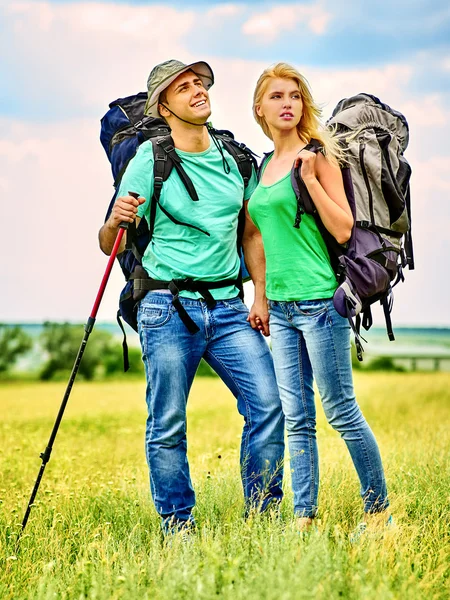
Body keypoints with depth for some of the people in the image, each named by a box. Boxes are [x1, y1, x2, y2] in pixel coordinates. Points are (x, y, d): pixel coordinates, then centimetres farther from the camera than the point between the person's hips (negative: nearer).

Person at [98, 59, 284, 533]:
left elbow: (251, 232, 17)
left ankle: (262, 515, 9)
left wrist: (261, 295, 6)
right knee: (168, 426, 0)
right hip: (168, 309, -4)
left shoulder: (233, 156, 10)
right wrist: (116, 220, -26)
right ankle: (177, 530, 14)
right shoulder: (149, 160, -4)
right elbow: (109, 245, -3)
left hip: (228, 306, 4)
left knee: (268, 403, -6)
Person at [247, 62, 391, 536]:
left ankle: (379, 511, 10)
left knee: (340, 411, -2)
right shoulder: (261, 168, 16)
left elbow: (343, 230, -11)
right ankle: (303, 519, 11)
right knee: (296, 418, 7)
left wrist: (310, 177, -17)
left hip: (319, 300, -6)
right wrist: (262, 297, 17)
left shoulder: (317, 156, -4)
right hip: (280, 307, 7)